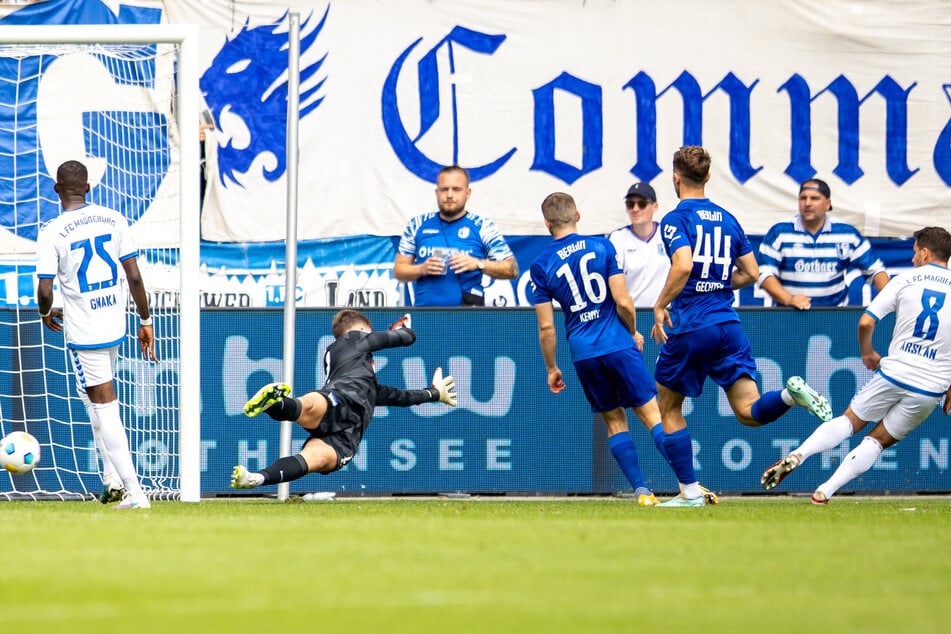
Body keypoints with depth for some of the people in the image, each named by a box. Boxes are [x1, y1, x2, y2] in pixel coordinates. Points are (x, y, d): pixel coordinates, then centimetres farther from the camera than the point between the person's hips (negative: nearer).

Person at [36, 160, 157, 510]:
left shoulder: (51, 233, -13)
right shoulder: (113, 220, -1)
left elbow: (44, 292, -14)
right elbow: (134, 276, -2)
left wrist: (46, 314, 8)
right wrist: (145, 321, 8)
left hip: (82, 333, -5)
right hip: (115, 325, 5)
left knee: (104, 407, -1)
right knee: (101, 401, 25)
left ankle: (135, 492, -5)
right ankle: (113, 477, 20)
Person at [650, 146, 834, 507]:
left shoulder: (676, 219, -6)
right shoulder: (728, 219, 13)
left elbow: (683, 265, -23)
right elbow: (750, 273, 15)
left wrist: (660, 307, -13)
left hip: (690, 328, -5)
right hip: (728, 325, 5)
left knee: (669, 409, 13)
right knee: (749, 412, 0)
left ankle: (690, 492, 11)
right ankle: (792, 393, -29)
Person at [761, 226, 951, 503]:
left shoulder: (906, 280, 2)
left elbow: (865, 322, -2)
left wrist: (867, 352, 18)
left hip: (894, 374, -1)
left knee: (849, 421, 16)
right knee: (878, 440, 12)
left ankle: (797, 455, -7)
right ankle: (825, 492, 1)